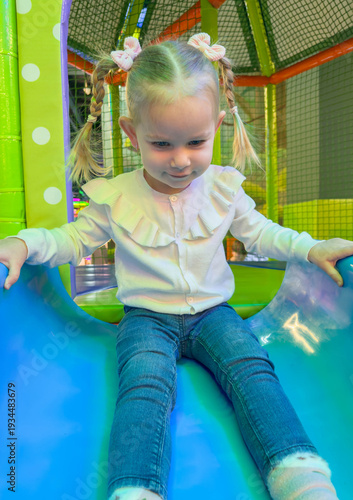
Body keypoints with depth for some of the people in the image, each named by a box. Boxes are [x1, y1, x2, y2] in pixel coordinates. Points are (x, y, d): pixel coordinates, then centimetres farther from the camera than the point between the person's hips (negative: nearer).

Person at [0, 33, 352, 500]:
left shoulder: (223, 186, 0)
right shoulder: (115, 197, -6)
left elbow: (258, 232, 13)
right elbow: (74, 239, 7)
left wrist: (310, 247, 1)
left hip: (212, 312, 2)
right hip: (147, 318, -1)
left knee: (252, 368, -23)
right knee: (145, 382, -30)